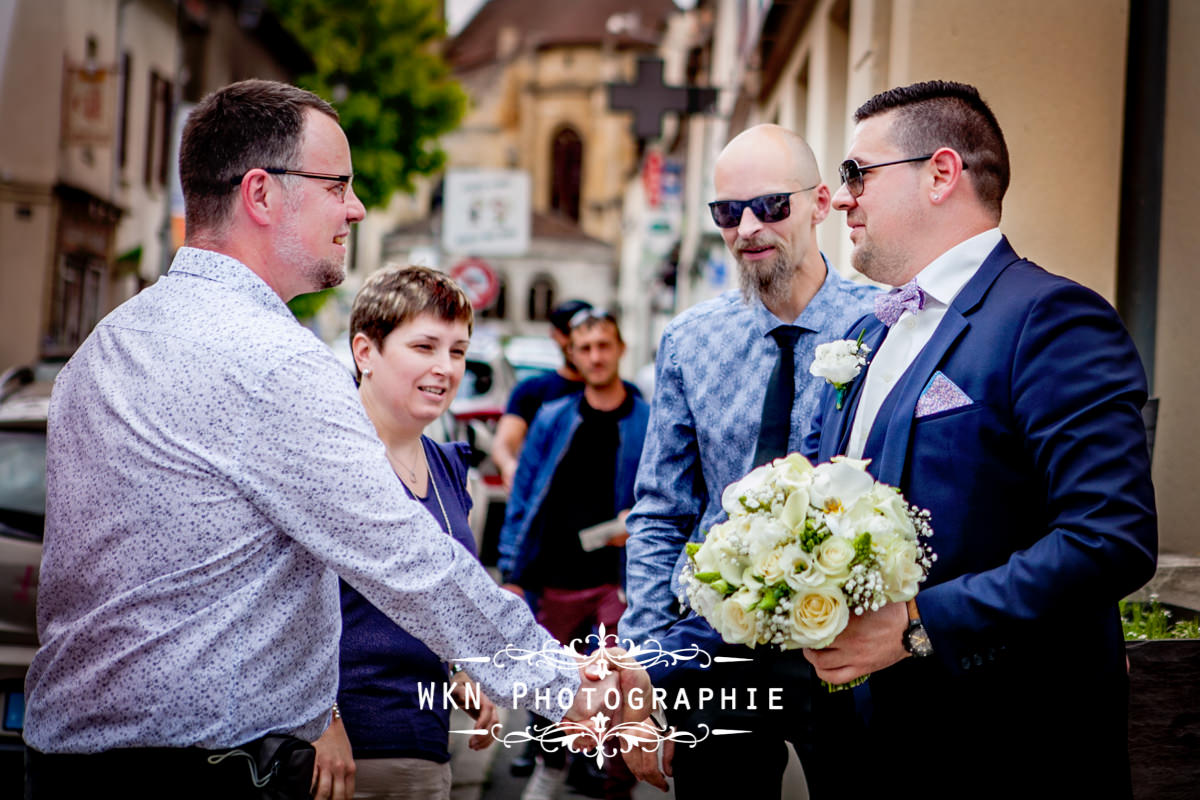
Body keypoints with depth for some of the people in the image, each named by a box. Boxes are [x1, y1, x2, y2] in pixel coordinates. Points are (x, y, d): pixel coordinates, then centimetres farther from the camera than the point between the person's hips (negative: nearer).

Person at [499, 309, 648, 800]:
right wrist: (512, 573, 4)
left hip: (620, 579, -3)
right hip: (557, 581, 3)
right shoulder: (552, 421, 8)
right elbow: (522, 497, 9)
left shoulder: (647, 423, 1)